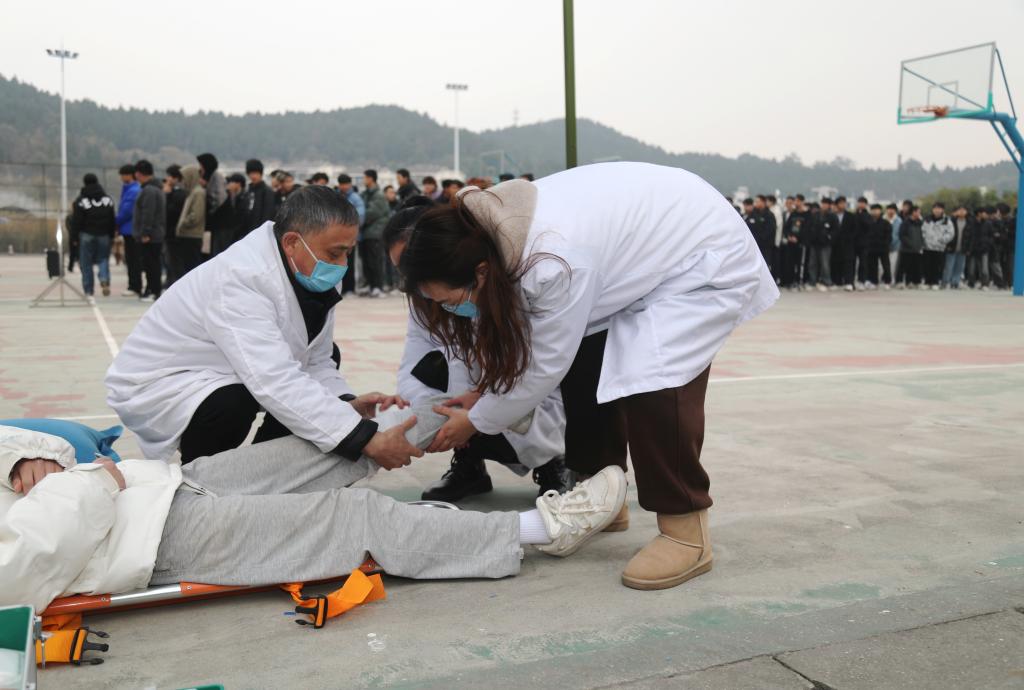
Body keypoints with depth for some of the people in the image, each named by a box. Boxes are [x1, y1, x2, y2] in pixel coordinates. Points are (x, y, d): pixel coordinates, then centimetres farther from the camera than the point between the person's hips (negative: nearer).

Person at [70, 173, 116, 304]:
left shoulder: (81, 200, -5)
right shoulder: (107, 199, 6)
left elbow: (76, 222, -7)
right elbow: (112, 221, 7)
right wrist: (111, 236, 12)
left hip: (87, 235, -3)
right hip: (104, 235, 3)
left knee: (86, 264, 3)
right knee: (103, 259, 15)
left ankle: (89, 293, 0)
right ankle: (105, 280, -14)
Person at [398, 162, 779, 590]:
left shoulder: (554, 263, -38)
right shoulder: (490, 232, -14)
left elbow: (546, 364, -24)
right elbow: (511, 320, 3)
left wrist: (477, 420, -11)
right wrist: (485, 388, -5)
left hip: (708, 255, -9)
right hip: (650, 245, 9)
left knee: (653, 379, -25)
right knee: (584, 363, 4)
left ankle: (686, 533, -12)